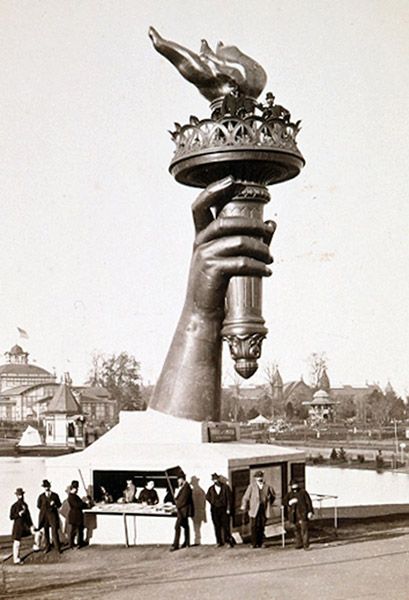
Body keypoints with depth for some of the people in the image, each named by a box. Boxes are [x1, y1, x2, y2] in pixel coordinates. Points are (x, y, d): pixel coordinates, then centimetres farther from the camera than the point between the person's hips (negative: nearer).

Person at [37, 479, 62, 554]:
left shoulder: (55, 495, 5)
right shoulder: (41, 496, 6)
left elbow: (59, 505, 9)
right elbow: (38, 506, 4)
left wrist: (54, 505, -12)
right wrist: (47, 507, -6)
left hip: (53, 515, -1)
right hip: (44, 516, 1)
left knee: (55, 531, -6)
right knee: (46, 532, 5)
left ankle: (58, 547, 0)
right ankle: (47, 547, 17)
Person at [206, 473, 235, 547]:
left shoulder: (225, 487, -1)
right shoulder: (211, 489, 5)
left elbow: (229, 498, -2)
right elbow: (207, 497, 19)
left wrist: (228, 508, -7)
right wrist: (213, 503, 7)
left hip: (224, 509, -3)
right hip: (215, 510, 3)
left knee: (225, 525, -5)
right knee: (217, 526, 3)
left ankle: (229, 541, 1)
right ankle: (219, 542, 9)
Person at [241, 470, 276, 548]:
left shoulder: (267, 486, 9)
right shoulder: (252, 486, 2)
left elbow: (273, 495, 24)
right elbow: (246, 496, 1)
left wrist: (269, 503, 17)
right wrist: (244, 506, -9)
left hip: (264, 510, 2)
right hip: (254, 509, -2)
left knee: (262, 527, 3)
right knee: (254, 527, -7)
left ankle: (260, 543, 11)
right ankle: (254, 543, -1)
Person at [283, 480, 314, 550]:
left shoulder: (303, 492, 3)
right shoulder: (289, 494, 13)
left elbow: (308, 502, -1)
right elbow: (284, 502, 6)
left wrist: (310, 511, -9)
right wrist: (290, 502, -15)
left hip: (303, 514, -4)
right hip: (295, 515, 4)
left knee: (304, 529, -10)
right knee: (297, 529, 8)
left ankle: (306, 544, -9)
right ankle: (299, 544, 17)